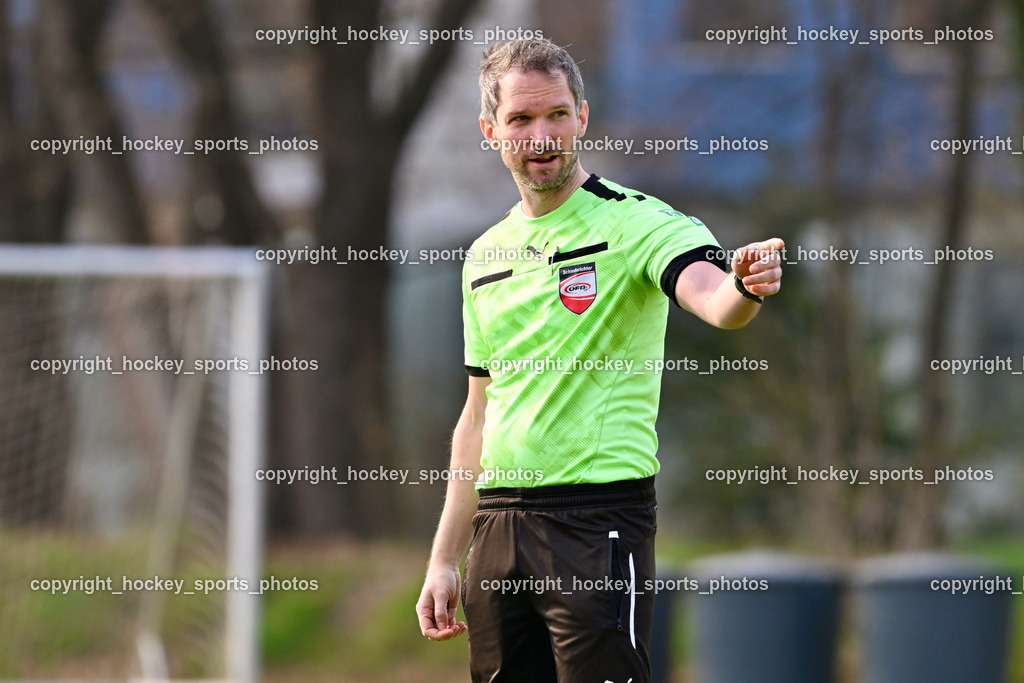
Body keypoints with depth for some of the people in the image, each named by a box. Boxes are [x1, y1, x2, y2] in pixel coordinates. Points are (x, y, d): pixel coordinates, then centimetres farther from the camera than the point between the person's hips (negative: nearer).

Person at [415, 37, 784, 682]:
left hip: (600, 514, -6)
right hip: (499, 525, 6)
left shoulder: (638, 222, -6)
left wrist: (744, 287, -50)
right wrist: (445, 560, 15)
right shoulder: (486, 255, 14)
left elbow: (710, 295, -26)